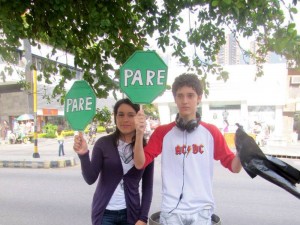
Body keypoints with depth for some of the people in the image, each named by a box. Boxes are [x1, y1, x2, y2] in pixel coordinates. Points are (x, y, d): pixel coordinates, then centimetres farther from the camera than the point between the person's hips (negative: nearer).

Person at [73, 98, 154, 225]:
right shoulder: (103, 143, -9)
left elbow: (147, 186, 0)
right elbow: (90, 179, -13)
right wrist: (83, 155, -28)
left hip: (131, 213, 2)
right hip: (105, 213, -1)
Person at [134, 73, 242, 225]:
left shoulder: (211, 132, 2)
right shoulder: (162, 132, 1)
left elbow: (234, 167, 5)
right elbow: (140, 164, -4)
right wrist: (139, 134, -18)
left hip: (201, 210, 1)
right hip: (171, 210, 0)